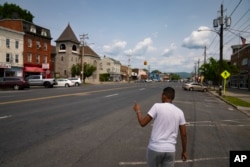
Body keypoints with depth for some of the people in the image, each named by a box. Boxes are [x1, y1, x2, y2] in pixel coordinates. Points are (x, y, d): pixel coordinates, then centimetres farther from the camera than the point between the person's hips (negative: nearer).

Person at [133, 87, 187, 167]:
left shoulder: (157, 106, -10)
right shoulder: (179, 112, 3)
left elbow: (143, 123, -9)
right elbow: (184, 134, 5)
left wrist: (138, 110, 9)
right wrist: (184, 151, 18)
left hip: (155, 148, -3)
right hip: (170, 150, 3)